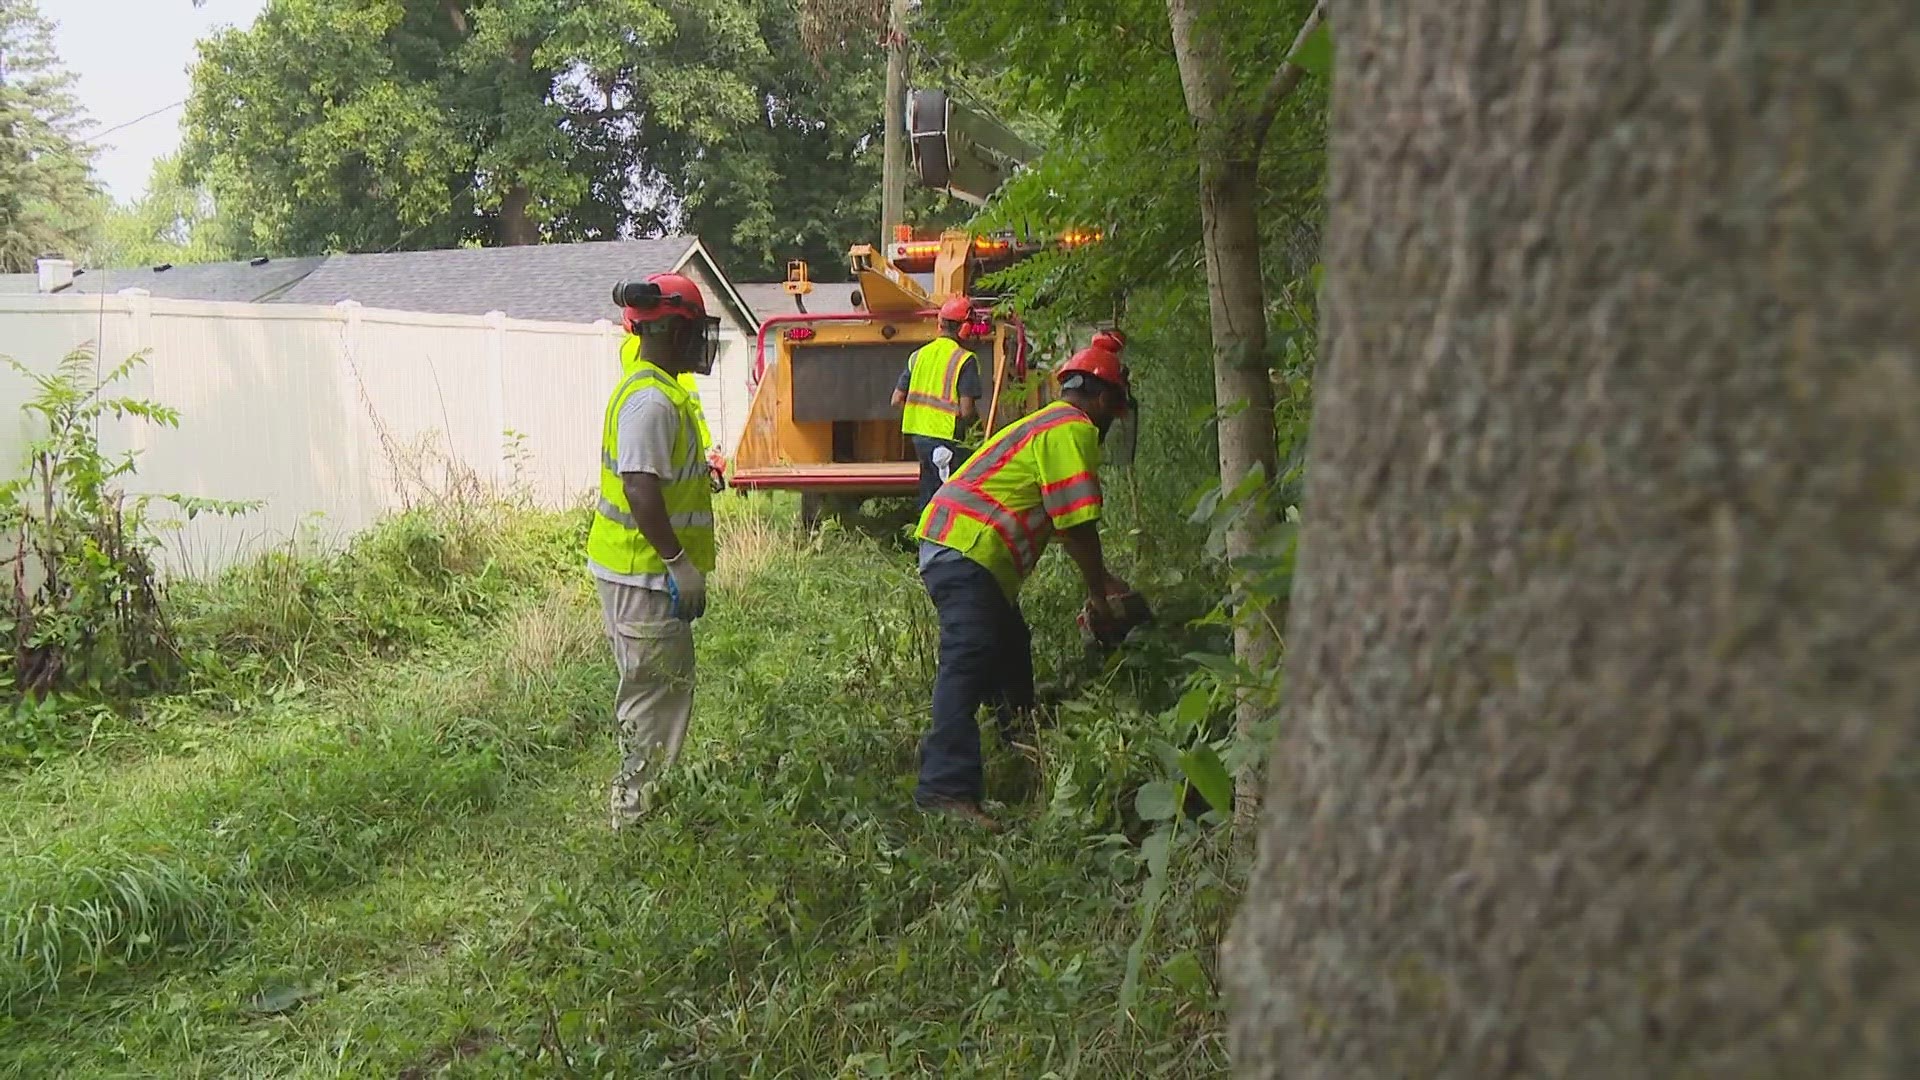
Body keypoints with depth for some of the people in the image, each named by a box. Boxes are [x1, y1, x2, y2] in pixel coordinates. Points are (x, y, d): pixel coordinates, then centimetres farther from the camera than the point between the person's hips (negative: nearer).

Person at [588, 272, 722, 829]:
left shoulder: (652, 389, 13)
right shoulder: (652, 400, -21)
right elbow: (641, 489, -28)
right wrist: (680, 562, -25)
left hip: (643, 570, 11)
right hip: (644, 573, -11)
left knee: (658, 688, 20)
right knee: (658, 691, -1)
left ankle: (641, 797, 32)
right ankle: (636, 812, 9)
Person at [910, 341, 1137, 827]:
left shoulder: (1049, 424, 26)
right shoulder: (1074, 429, -7)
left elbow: (1063, 524, 32)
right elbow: (1077, 525, -13)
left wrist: (1103, 578, 33)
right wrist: (1098, 593, -1)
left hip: (947, 545, 11)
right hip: (967, 553, -11)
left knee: (1011, 650, 22)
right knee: (968, 664, -17)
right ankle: (947, 786, -23)